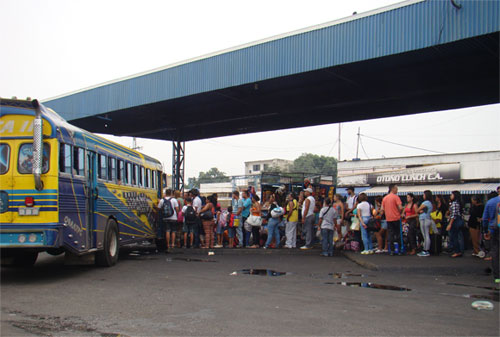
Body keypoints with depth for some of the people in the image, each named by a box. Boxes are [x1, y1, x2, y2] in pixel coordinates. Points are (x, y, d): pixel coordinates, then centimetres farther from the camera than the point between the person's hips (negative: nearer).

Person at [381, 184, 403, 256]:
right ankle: (399, 250, 8)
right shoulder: (395, 197, -9)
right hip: (396, 218, -4)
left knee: (390, 235, 5)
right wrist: (399, 212, 3)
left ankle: (392, 250, 4)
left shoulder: (385, 198, 7)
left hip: (388, 219, 4)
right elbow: (400, 207, -16)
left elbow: (382, 209, 8)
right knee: (398, 234, 5)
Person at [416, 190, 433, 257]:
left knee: (425, 236, -8)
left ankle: (426, 251, -7)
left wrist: (420, 211, 14)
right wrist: (421, 211, -1)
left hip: (424, 220, -10)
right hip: (428, 219, 10)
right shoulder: (430, 203, 16)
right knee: (427, 236, 9)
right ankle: (426, 250, 13)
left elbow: (417, 211, -5)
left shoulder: (425, 203, -13)